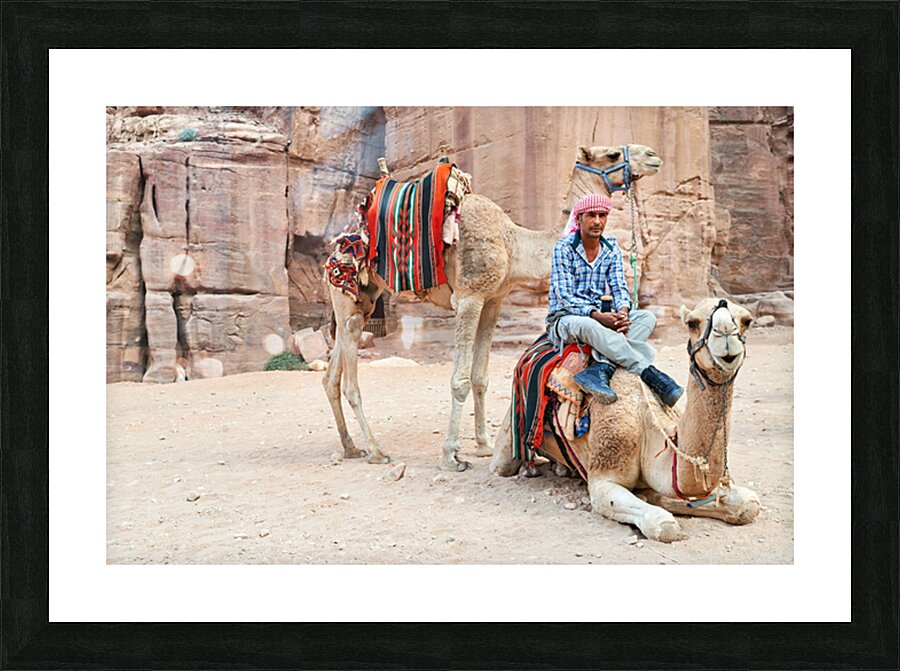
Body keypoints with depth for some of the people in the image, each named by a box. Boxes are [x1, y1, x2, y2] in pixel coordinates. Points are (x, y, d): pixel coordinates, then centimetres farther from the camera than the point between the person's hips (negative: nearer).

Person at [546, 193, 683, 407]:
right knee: (586, 325, -40)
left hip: (599, 319, 6)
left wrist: (623, 313, -22)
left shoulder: (612, 249, 8)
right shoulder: (564, 248, -10)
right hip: (563, 320, -6)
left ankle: (601, 368, -41)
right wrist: (598, 316, -29)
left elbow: (619, 288, 2)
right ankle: (651, 373, -41)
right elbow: (564, 297, -16)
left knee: (647, 317, -17)